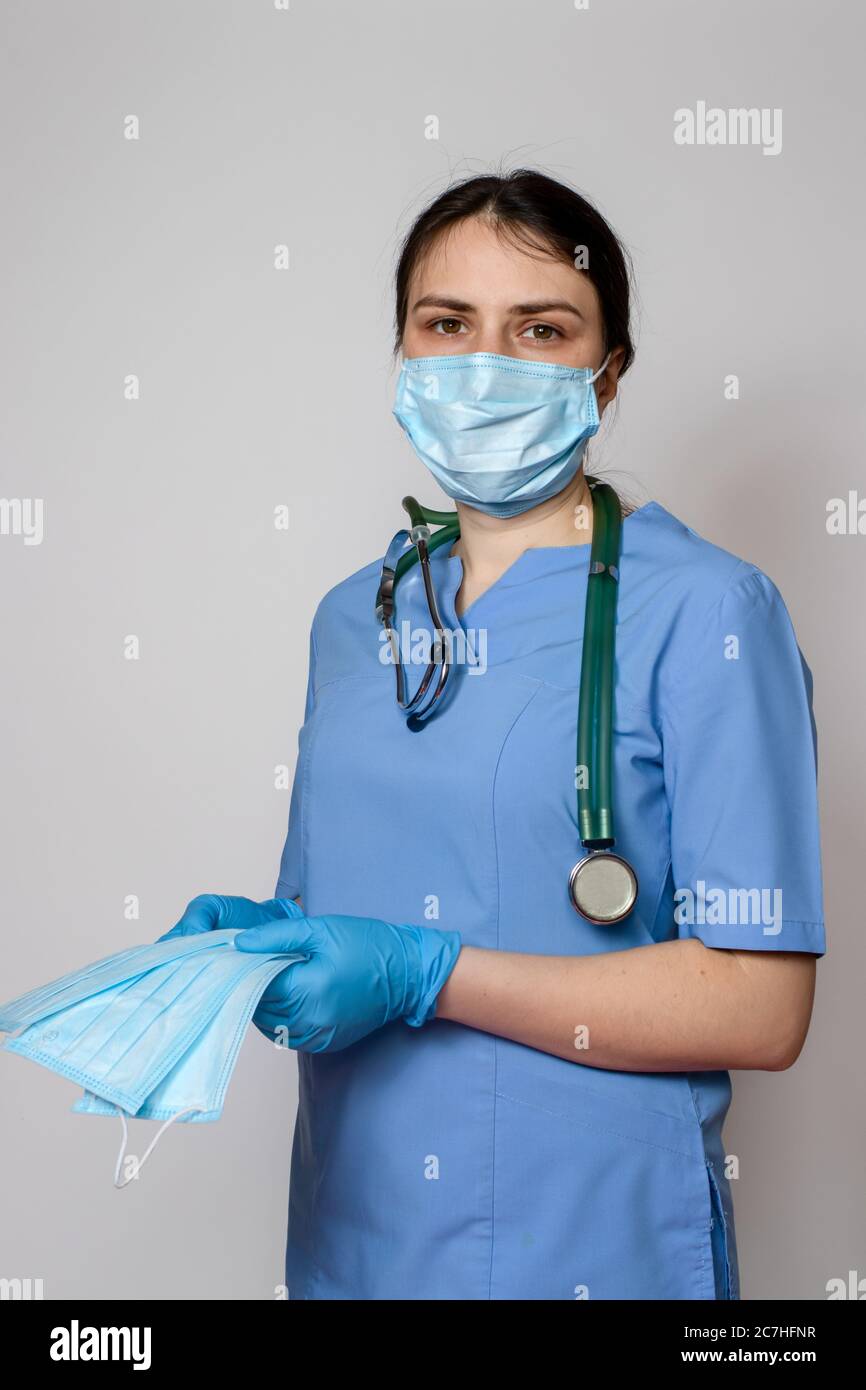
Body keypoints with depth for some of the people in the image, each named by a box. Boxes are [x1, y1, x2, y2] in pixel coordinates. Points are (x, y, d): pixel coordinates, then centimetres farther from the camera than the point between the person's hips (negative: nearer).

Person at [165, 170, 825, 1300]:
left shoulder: (705, 610, -13)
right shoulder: (353, 617, 5)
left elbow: (760, 1005, -18)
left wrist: (420, 974, -23)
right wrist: (250, 938, -8)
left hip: (589, 1239, -5)